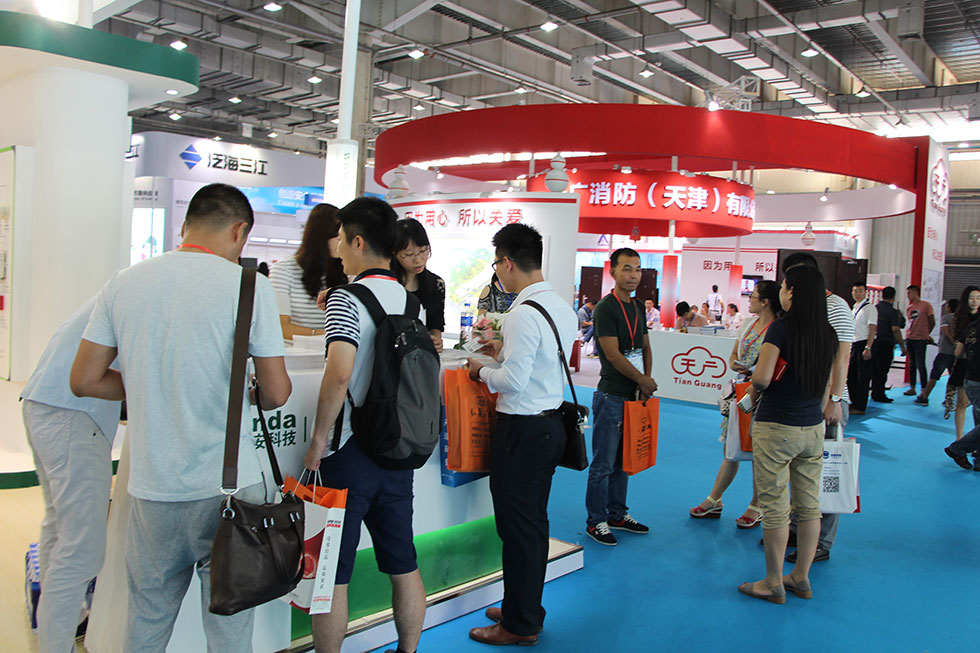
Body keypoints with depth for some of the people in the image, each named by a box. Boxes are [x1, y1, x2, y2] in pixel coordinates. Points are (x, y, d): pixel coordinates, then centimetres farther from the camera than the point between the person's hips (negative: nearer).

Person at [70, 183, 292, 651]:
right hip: (228, 488, -3)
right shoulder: (249, 285, -9)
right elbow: (275, 394, -8)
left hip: (152, 488, 4)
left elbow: (84, 381, 4)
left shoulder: (124, 283, 0)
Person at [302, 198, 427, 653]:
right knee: (403, 565, 16)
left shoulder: (347, 298, -13)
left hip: (350, 450, -7)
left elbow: (339, 373, -27)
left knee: (332, 574, 7)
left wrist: (319, 438, -14)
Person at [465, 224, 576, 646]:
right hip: (551, 424, 9)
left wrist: (481, 372, -5)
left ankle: (520, 625, 17)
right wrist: (504, 352, 18)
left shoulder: (524, 314, -20)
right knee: (534, 523, 18)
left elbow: (513, 380, -22)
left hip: (523, 429, -9)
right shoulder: (563, 308, 8)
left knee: (518, 527, 3)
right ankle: (525, 609, 33)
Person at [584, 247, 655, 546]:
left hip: (633, 396, 8)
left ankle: (617, 515, 27)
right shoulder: (605, 308, -12)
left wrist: (645, 383, 2)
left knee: (623, 461, 16)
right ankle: (596, 522, 11)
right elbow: (613, 355, -16)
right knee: (603, 464, 0)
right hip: (611, 397, -8)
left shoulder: (637, 307, 13)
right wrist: (643, 380, -8)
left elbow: (645, 348, 18)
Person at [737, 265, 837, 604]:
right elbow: (827, 387, 12)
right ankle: (801, 578, 27)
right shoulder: (827, 333, 5)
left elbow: (762, 377, -21)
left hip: (776, 428, -7)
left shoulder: (782, 328, -16)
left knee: (775, 509, 4)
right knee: (809, 506, 14)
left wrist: (752, 390, 1)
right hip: (813, 429, 7)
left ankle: (773, 584, 15)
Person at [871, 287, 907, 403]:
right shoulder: (892, 312, -12)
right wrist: (902, 346, -13)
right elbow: (895, 330, -18)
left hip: (873, 342, 6)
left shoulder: (874, 308, 6)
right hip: (885, 344, -6)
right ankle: (879, 394, 2)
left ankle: (874, 392, 20)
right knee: (882, 371, -1)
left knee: (874, 369, 13)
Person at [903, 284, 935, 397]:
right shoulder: (908, 308, 12)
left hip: (920, 340, -6)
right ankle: (912, 388, 16)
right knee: (912, 364, 10)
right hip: (909, 339, 6)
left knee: (920, 365, -7)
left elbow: (932, 323, 0)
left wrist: (925, 334, 11)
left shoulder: (926, 305, -5)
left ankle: (924, 390, -2)